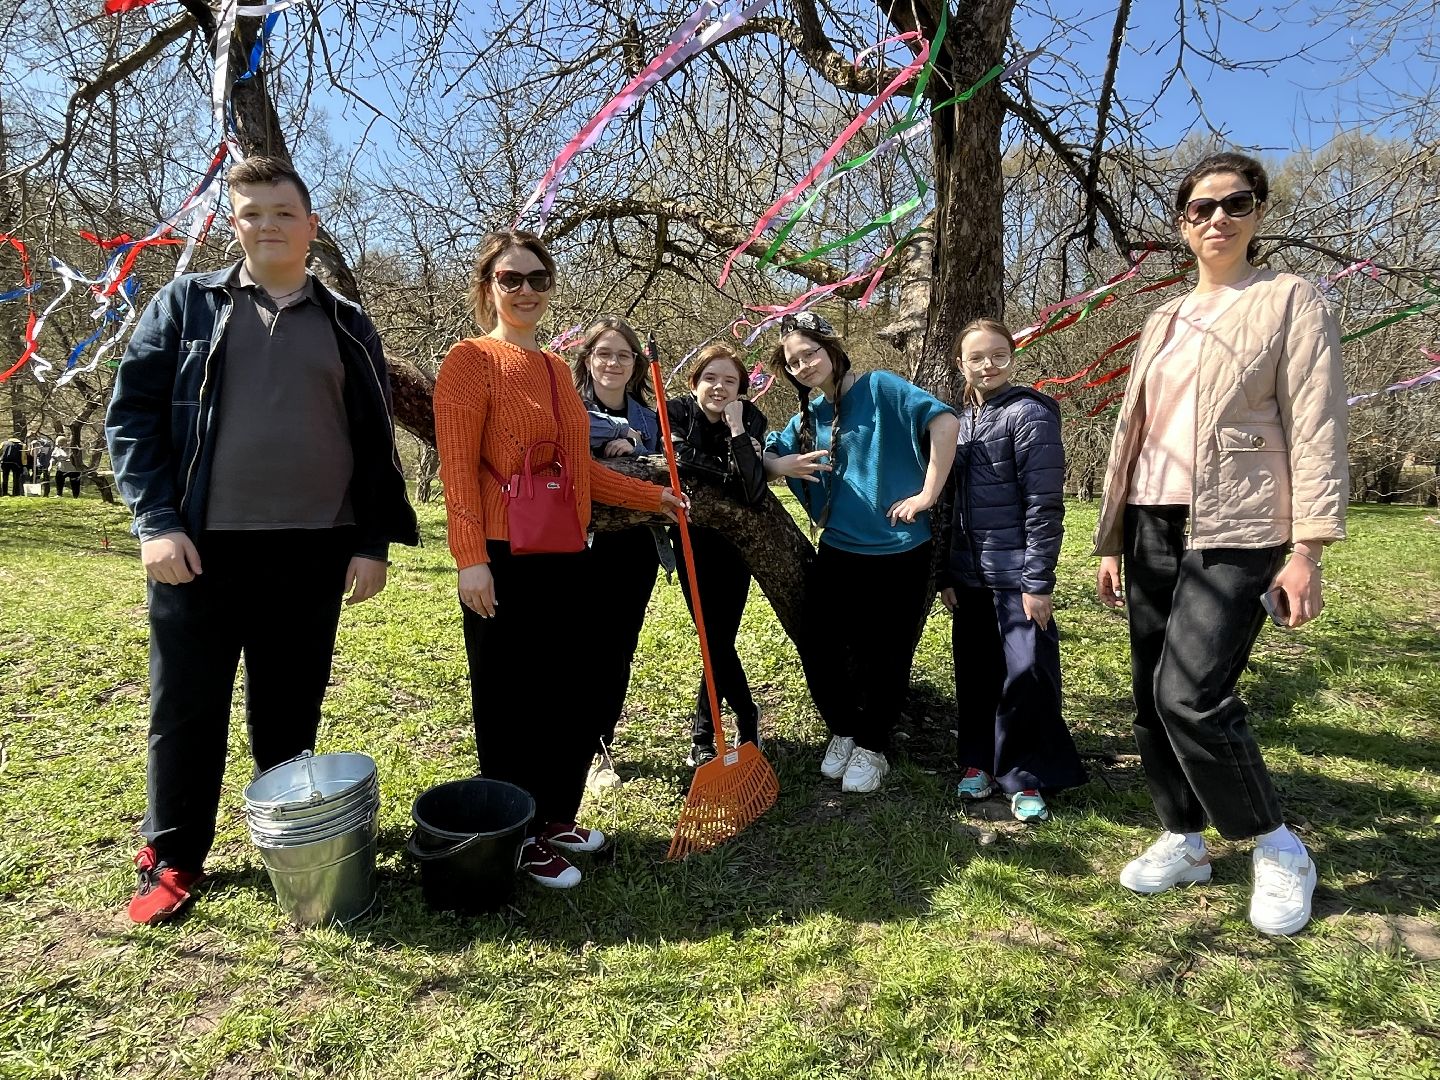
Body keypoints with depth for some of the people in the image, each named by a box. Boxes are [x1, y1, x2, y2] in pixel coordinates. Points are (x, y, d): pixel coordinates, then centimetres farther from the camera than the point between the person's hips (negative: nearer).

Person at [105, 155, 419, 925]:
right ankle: (172, 859, 24)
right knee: (186, 709, 7)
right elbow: (132, 414, 2)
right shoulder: (185, 305, 6)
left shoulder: (347, 327, 11)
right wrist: (157, 521, -9)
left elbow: (374, 443, 9)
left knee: (290, 711, 11)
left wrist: (373, 541, 2)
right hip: (201, 547, -1)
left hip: (312, 551, 1)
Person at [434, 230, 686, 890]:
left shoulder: (555, 368, 15)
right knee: (512, 706, 4)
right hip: (505, 562, -7)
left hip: (566, 559, 8)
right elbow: (458, 468, -13)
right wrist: (470, 559, -21)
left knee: (573, 698, 15)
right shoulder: (471, 360, -6)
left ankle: (558, 820, 33)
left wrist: (655, 498, 20)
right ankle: (521, 840, 21)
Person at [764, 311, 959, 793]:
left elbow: (945, 420, -19)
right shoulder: (809, 417, 10)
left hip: (898, 551, -5)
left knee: (884, 656, 6)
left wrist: (928, 494, -18)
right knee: (817, 647, 4)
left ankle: (872, 747, 27)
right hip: (838, 551, 5)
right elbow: (767, 455, 18)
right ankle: (843, 731, 30)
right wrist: (782, 465, -6)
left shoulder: (879, 388, -8)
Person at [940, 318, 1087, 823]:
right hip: (970, 574, 6)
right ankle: (978, 760, 27)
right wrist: (945, 574, 12)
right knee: (975, 671, 12)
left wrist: (1038, 581, -16)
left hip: (1015, 574, -6)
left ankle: (1026, 777, 12)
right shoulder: (959, 421, 12)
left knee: (1026, 673, -4)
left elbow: (1044, 504, -12)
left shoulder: (1030, 414, -7)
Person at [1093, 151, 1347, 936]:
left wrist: (1306, 553, -14)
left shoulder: (1289, 300, 2)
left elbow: (1316, 431, -6)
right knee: (1152, 697, 7)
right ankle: (1184, 841, 24)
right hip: (1153, 529, 6)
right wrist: (1111, 540, 13)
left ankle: (1277, 847, 7)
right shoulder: (1164, 321, 17)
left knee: (1192, 694, -16)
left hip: (1233, 532, -6)